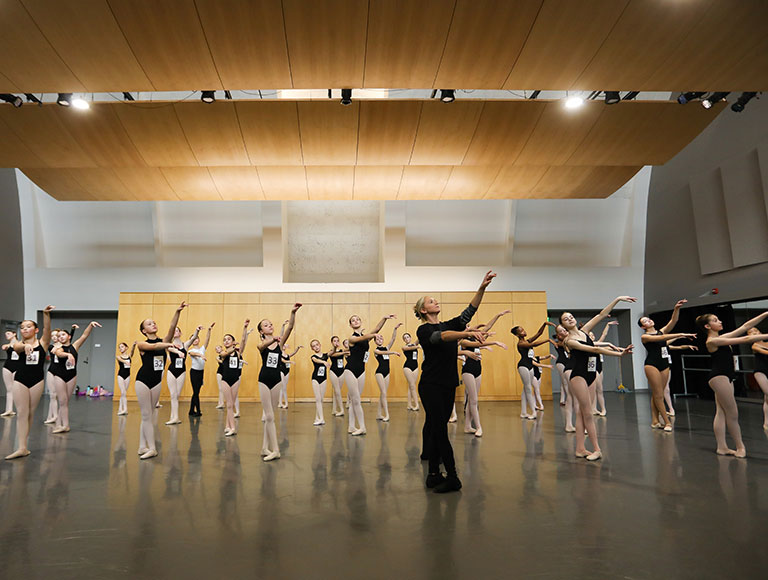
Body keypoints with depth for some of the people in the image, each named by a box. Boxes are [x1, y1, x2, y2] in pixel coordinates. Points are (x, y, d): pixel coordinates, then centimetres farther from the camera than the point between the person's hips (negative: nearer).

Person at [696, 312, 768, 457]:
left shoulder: (722, 337, 14)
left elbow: (746, 326, 12)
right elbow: (745, 340, -16)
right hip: (719, 377, -9)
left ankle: (722, 447, 9)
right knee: (733, 414, -3)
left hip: (726, 377, 9)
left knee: (721, 412, 7)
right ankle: (740, 447, 7)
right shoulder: (712, 341, -12)